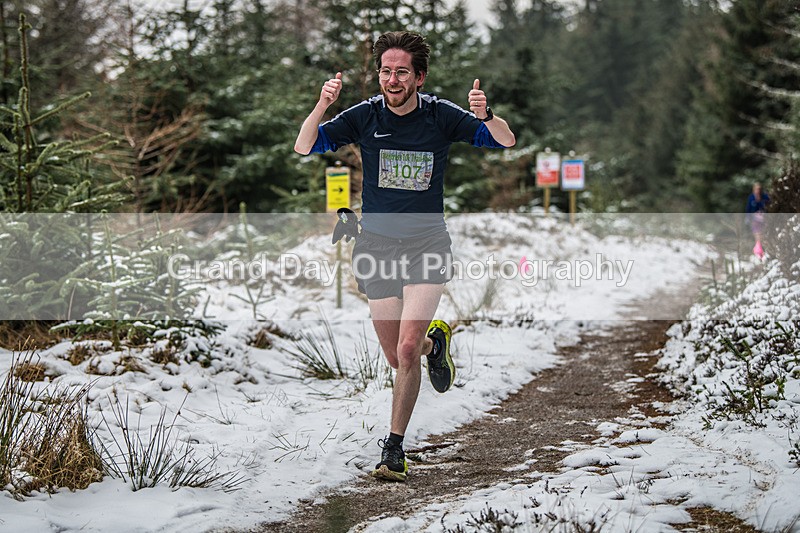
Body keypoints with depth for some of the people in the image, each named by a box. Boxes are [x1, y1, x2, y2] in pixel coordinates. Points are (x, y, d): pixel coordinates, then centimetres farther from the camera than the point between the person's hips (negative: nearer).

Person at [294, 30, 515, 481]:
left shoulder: (441, 115, -5)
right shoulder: (365, 116, -4)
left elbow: (507, 142, -5)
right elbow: (305, 149, -7)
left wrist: (486, 116, -27)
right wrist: (321, 107, -26)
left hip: (426, 243, -2)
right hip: (376, 245, 2)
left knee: (407, 350, -18)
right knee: (397, 357, 7)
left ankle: (395, 448, -4)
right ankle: (435, 342, 43)